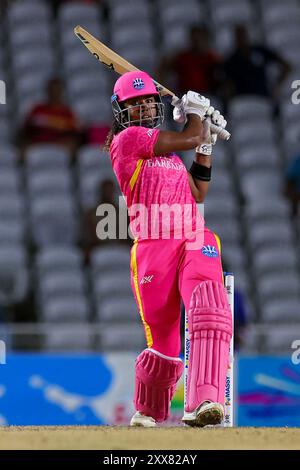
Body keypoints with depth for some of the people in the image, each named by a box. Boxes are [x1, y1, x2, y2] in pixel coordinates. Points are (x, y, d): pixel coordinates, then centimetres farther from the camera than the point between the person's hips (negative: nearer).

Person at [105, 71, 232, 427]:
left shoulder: (166, 149, 24)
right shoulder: (127, 139, 1)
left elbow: (198, 193, 28)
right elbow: (189, 138, -5)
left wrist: (206, 146, 24)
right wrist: (197, 112, 15)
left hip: (195, 242, 5)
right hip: (152, 248, -5)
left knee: (211, 312, -23)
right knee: (163, 342, 1)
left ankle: (204, 402, -37)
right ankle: (148, 411, 28)